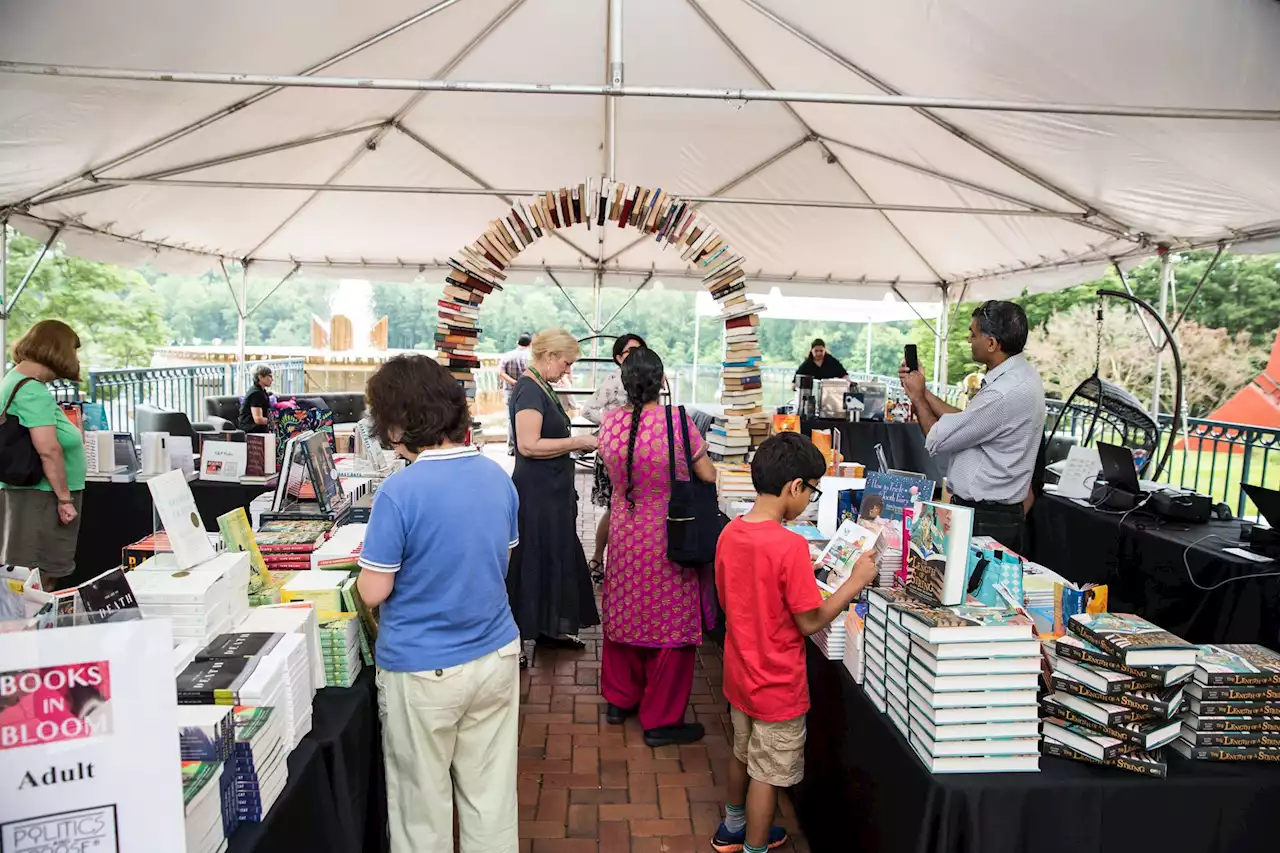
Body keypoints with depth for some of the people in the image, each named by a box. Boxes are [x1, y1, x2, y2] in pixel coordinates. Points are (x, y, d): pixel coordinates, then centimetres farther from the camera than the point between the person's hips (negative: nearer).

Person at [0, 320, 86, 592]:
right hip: (41, 496, -10)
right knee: (41, 581, -5)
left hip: (27, 491, 10)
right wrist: (65, 497, -19)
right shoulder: (33, 391, -19)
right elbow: (48, 449, -24)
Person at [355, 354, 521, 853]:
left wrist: (368, 566, 6)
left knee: (422, 807, 15)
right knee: (491, 795, 18)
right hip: (496, 657, 5)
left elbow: (374, 592, -14)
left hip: (423, 671, -5)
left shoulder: (399, 492, -21)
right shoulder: (497, 476, -2)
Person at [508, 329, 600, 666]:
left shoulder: (543, 387, 12)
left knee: (557, 556, 18)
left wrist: (577, 441, 9)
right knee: (531, 560, -1)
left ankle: (550, 627, 31)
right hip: (536, 492, -10)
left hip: (552, 490, 10)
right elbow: (528, 445, -26)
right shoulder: (529, 390, -19)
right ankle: (520, 638, 11)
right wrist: (576, 442, -22)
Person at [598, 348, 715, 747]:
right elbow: (708, 476, -10)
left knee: (624, 614, 20)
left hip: (624, 537, 5)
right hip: (669, 541, -5)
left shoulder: (609, 423, -8)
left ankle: (619, 699, 36)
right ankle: (661, 721, 18)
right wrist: (707, 467, 11)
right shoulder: (678, 421, -20)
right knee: (670, 624, 8)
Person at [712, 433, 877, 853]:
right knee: (767, 773, 12)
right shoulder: (790, 545, -28)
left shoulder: (730, 534, -5)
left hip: (740, 674, 8)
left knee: (743, 753, 27)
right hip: (777, 686, -8)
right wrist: (855, 581, -11)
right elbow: (810, 623, -20)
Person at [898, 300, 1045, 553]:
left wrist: (917, 397, -3)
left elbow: (938, 441, -18)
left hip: (983, 519, -10)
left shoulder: (1006, 393, -26)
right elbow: (964, 421, 11)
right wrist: (923, 392, 9)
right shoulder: (1017, 375, 5)